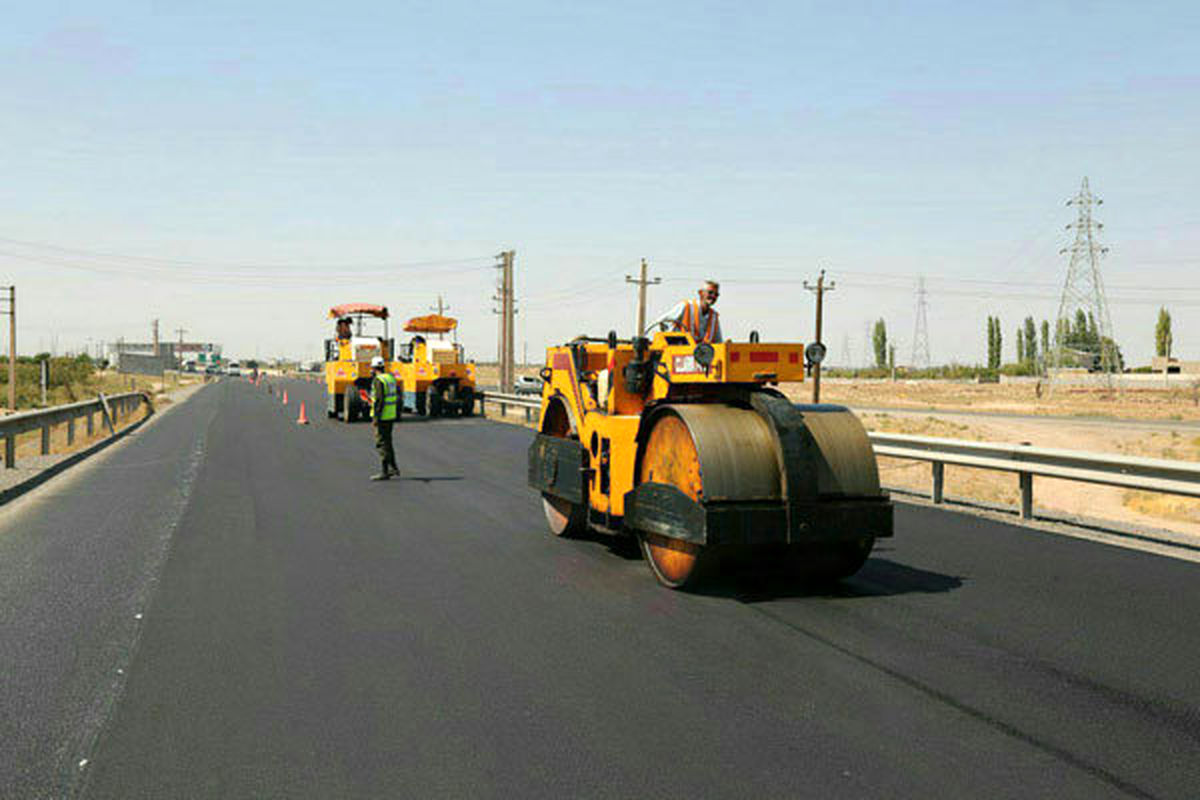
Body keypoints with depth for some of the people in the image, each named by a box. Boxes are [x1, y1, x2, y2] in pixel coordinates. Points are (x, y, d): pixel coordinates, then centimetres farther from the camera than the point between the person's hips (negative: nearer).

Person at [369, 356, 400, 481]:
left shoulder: (378, 381, -16)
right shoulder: (391, 377, 11)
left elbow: (380, 400, -21)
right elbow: (398, 395, 16)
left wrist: (376, 417, -20)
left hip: (382, 416, -9)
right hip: (391, 415, 9)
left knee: (382, 443, -3)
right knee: (387, 441, 19)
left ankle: (385, 472, -1)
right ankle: (393, 467, 23)